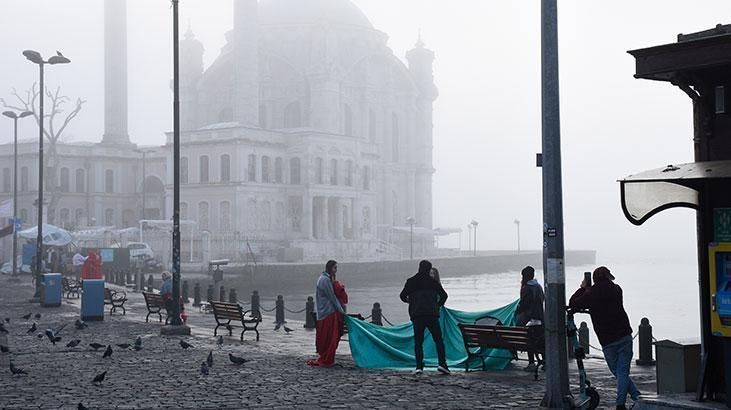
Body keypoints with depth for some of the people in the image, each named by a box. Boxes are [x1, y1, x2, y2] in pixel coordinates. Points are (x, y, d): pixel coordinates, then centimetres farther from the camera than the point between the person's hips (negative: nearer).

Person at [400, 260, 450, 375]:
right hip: (432, 314, -1)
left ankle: (419, 367, -3)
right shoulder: (433, 281, 8)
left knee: (418, 341, 6)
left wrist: (408, 301, 29)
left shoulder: (411, 282, 9)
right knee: (438, 339, 4)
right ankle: (442, 364, -9)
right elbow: (444, 295, 6)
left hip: (416, 315, 1)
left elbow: (402, 296, 6)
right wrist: (438, 306, 23)